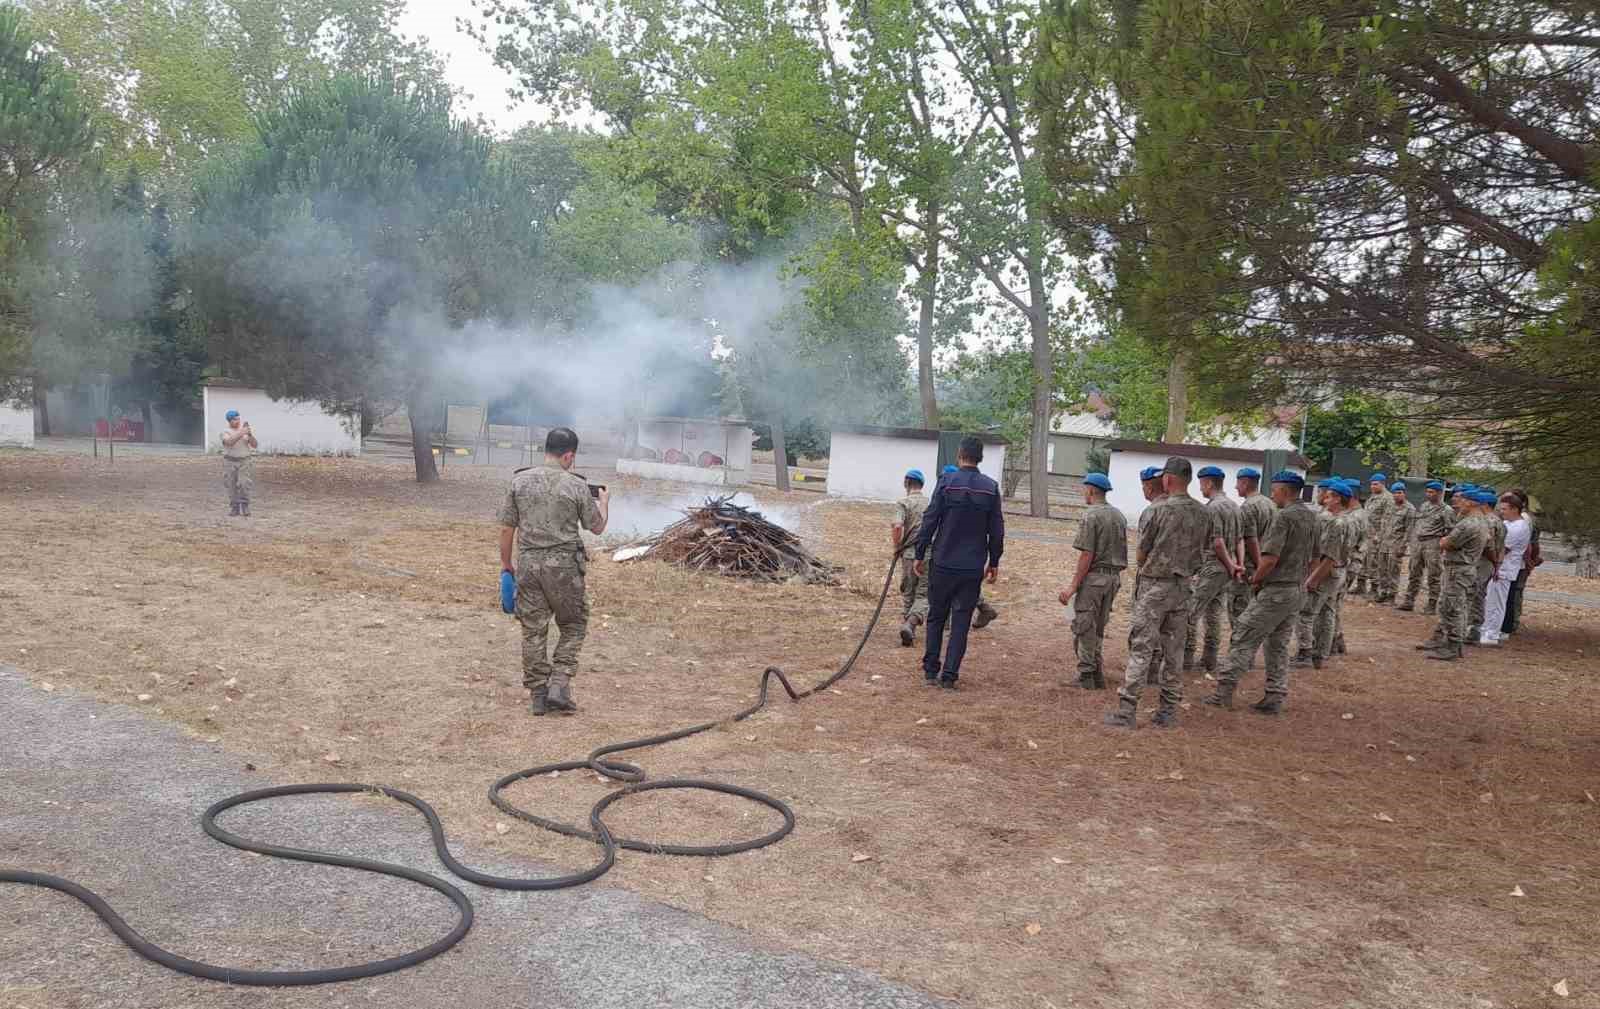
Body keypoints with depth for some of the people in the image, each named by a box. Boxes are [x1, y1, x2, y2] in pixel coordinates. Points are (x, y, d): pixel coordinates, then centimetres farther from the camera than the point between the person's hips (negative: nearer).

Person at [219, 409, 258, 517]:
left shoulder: (245, 429, 5)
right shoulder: (225, 431, -2)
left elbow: (255, 445, -1)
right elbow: (230, 442, -23)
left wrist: (250, 435, -17)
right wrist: (241, 433, -30)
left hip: (244, 461, 0)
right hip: (230, 462, 0)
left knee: (244, 485, -14)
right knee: (232, 488, 3)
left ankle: (245, 508, -4)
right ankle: (234, 509, 14)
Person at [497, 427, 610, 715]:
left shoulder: (519, 481, 0)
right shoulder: (577, 486, -7)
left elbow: (506, 528, 3)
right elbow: (597, 527, 5)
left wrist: (506, 563, 16)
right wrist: (604, 502, 25)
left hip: (528, 564, 3)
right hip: (564, 565, -3)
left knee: (533, 630, 10)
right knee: (574, 626, 14)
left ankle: (538, 695, 15)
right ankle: (559, 685, 3)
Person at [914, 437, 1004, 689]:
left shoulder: (947, 483, -6)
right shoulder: (991, 488, 2)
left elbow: (929, 522, -6)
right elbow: (997, 530, 5)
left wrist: (920, 555, 2)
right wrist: (994, 562, 14)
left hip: (943, 564, -1)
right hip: (973, 568, 1)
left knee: (936, 618, 12)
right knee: (961, 622, 6)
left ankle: (930, 670, 15)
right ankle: (950, 675, 4)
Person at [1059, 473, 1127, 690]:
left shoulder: (1091, 516, -14)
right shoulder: (1119, 516, 10)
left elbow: (1086, 555, -17)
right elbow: (1122, 552, 13)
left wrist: (1073, 586, -15)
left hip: (1093, 576, -8)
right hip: (1114, 577, 8)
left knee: (1084, 627, -1)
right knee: (1099, 628, 16)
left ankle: (1086, 675, 0)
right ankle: (1098, 674, 19)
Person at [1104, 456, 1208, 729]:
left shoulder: (1159, 509, -12)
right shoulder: (1202, 513, 4)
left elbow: (1142, 551, -3)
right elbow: (1197, 551, 8)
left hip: (1155, 585, -5)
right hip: (1183, 585, 5)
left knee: (1141, 648, -4)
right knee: (1173, 650, 12)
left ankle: (1126, 711, -5)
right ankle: (1168, 711, 16)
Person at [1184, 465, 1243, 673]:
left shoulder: (1212, 507, -14)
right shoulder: (1234, 506, 13)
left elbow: (1217, 542, -19)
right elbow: (1239, 539, 11)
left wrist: (1230, 566, -10)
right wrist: (1240, 564, 6)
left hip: (1212, 568, -9)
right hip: (1227, 570, 9)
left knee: (1191, 613, -4)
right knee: (1214, 614, 13)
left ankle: (1186, 658, -4)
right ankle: (1209, 660, 17)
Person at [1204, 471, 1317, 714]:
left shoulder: (1283, 516, -16)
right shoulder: (1311, 516, 11)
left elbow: (1271, 558, -22)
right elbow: (1312, 558, 16)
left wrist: (1256, 580, -7)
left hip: (1276, 590, -8)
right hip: (1299, 590, 8)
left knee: (1244, 639, -3)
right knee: (1279, 645, 13)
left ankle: (1225, 689, -3)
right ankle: (1275, 697, 15)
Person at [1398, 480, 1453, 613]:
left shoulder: (1446, 510, -8)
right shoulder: (1424, 506, 13)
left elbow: (1450, 530, -11)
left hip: (1433, 544, -7)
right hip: (1419, 542, 7)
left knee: (1433, 576, -2)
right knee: (1414, 574, 10)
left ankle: (1432, 605, 4)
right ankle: (1409, 602, 17)